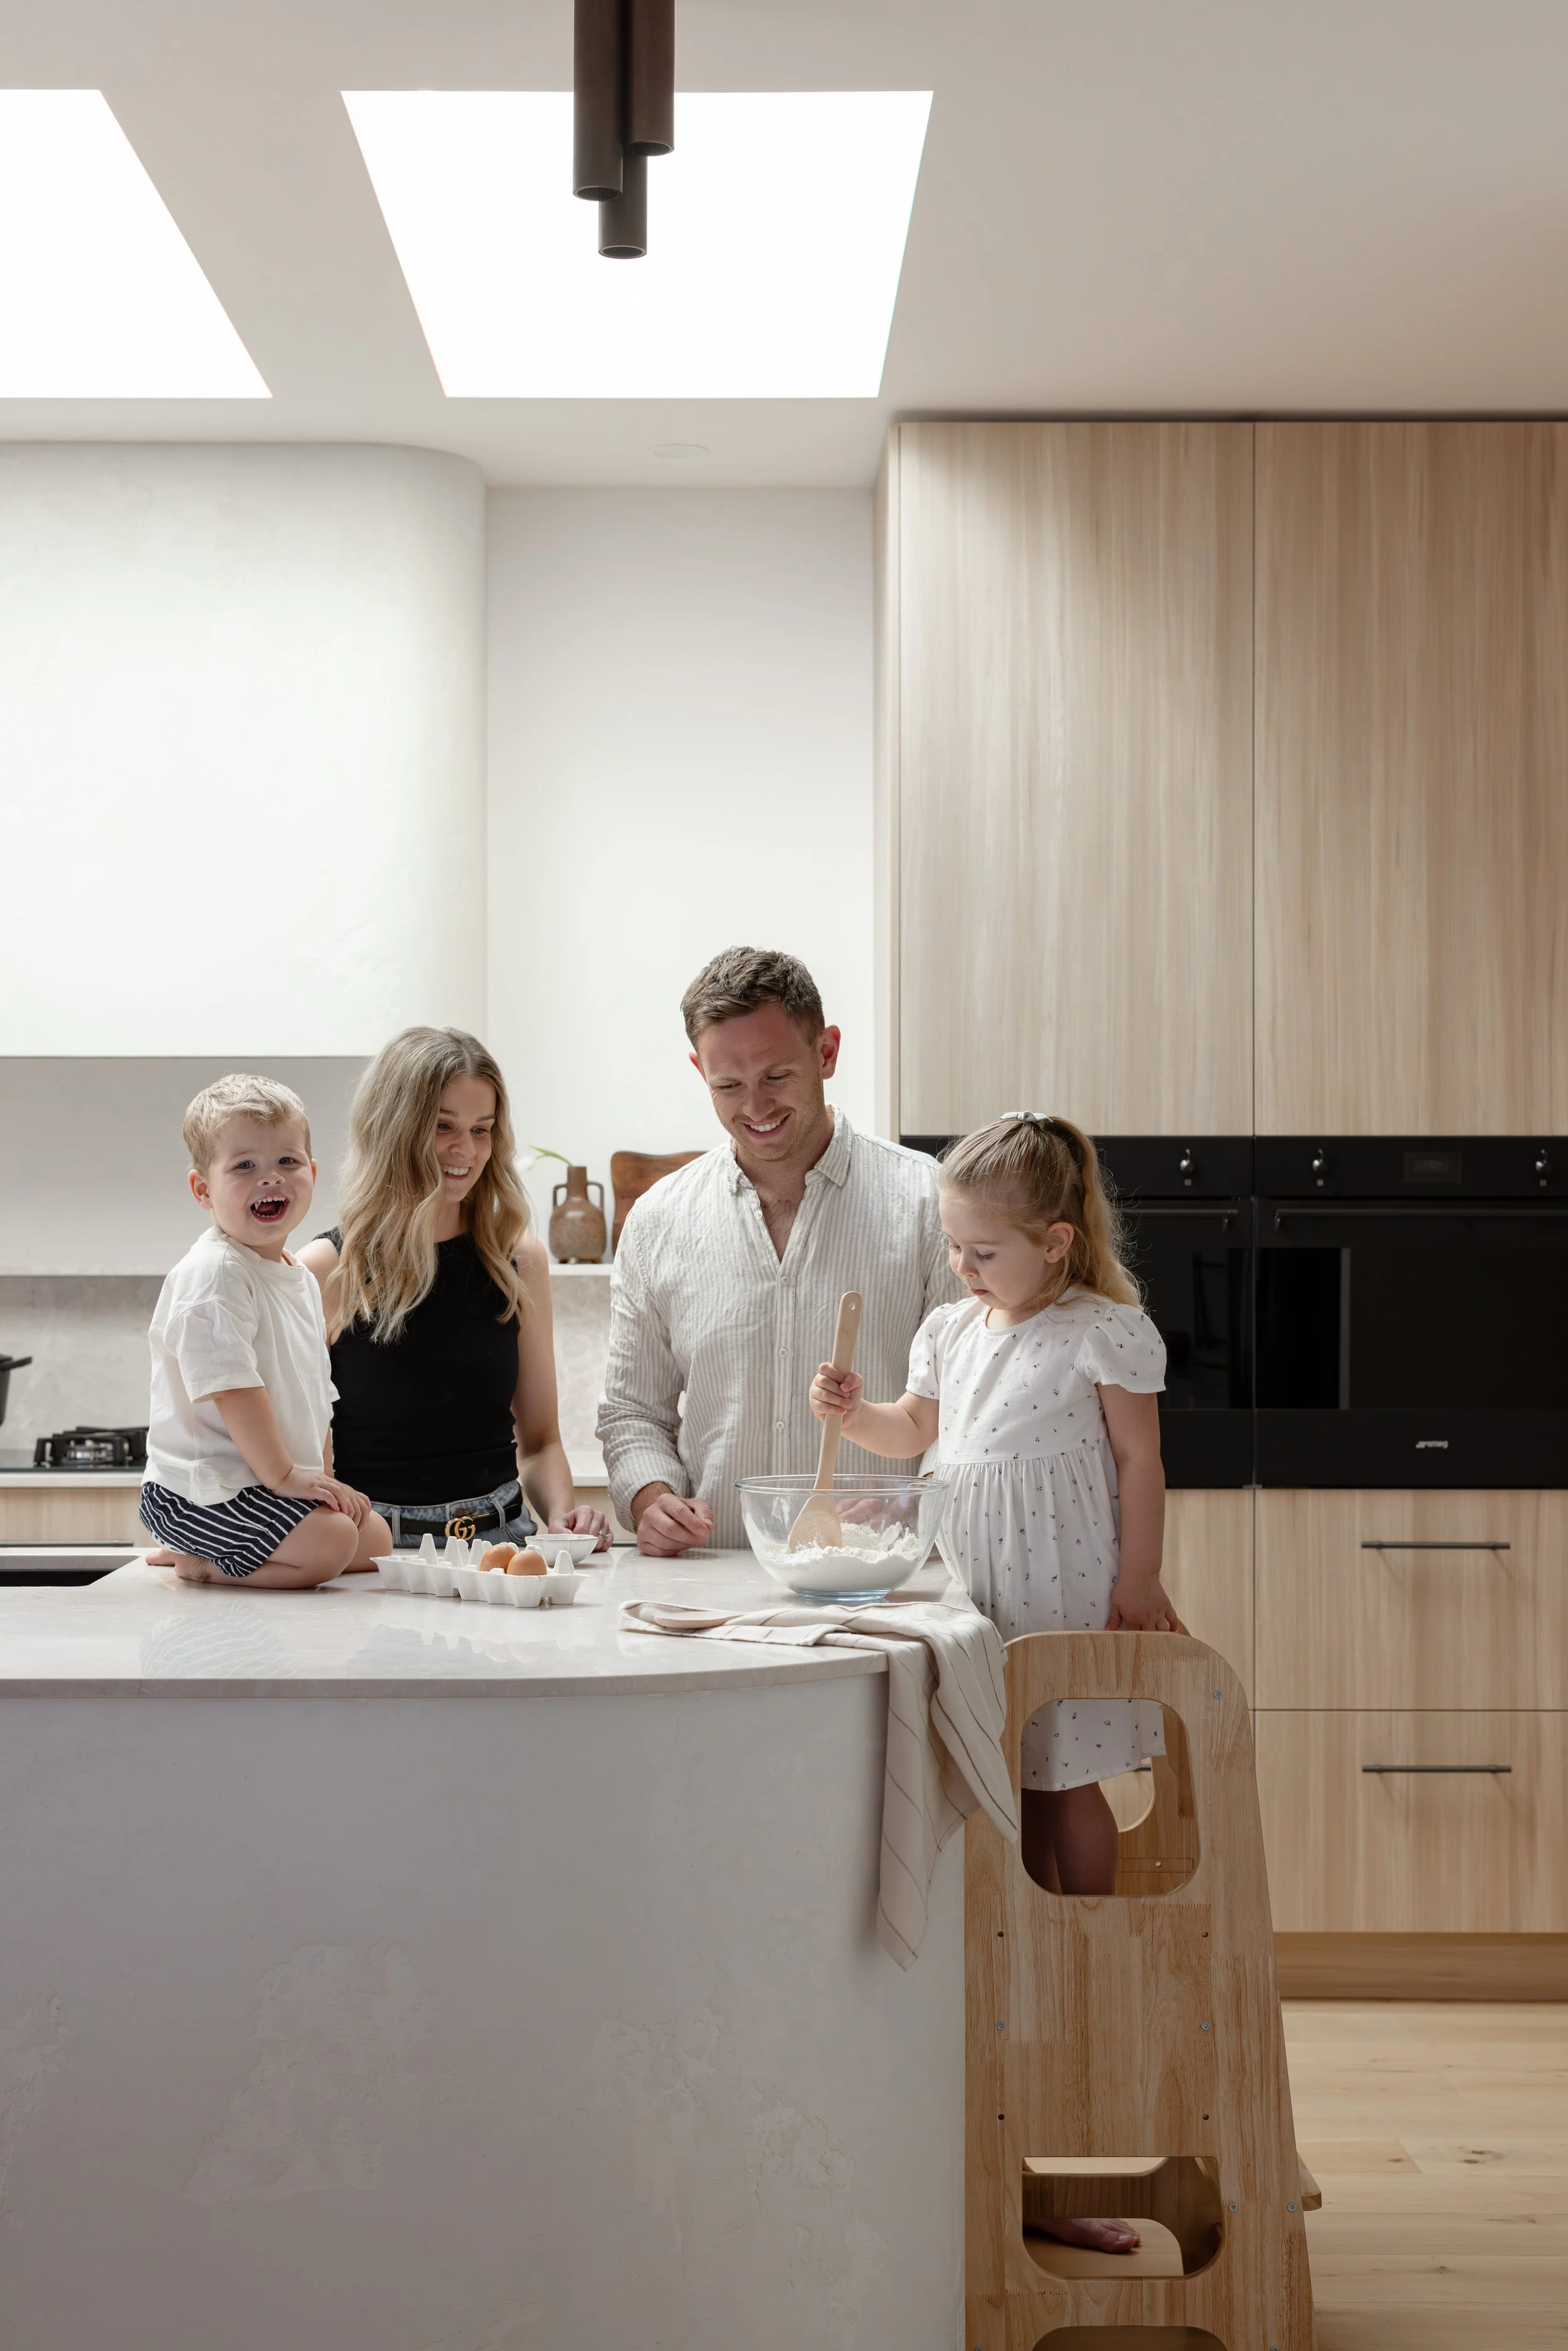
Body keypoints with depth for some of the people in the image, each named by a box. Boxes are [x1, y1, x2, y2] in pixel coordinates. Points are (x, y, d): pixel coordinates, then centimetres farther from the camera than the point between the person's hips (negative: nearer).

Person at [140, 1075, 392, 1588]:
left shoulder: (300, 1279, 15)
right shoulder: (213, 1275, -16)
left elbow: (315, 1395, 21)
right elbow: (230, 1387, -22)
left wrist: (324, 1481, 12)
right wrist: (285, 1475, -21)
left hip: (283, 1483, 10)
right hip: (202, 1491, -10)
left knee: (375, 1537, 9)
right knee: (330, 1542, -26)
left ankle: (206, 1560, 8)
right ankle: (200, 1563, -7)